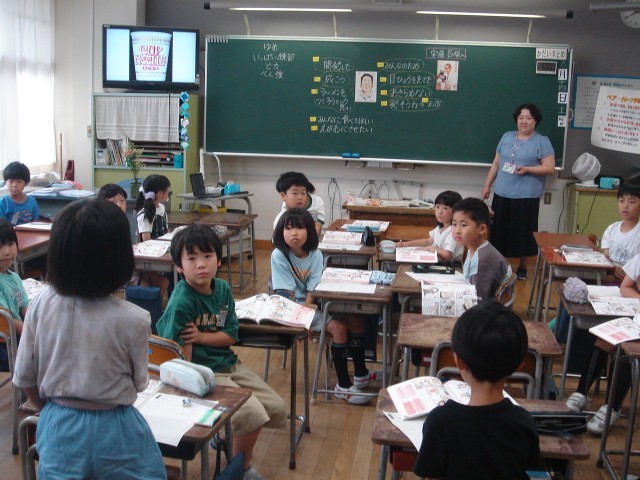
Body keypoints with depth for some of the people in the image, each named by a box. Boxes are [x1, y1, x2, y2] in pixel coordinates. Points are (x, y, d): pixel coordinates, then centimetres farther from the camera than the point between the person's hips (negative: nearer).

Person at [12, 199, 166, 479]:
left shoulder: (42, 305, -12)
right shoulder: (133, 320, -19)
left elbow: (25, 377, -1)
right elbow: (139, 383, -4)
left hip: (59, 427, 2)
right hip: (114, 429, -1)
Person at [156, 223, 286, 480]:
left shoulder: (223, 289, -2)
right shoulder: (182, 302, -23)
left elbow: (231, 335, -1)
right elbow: (181, 353, -21)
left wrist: (201, 336, -17)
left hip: (228, 364, 8)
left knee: (276, 408, 7)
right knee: (253, 414, -19)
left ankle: (228, 438, 27)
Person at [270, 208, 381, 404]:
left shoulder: (315, 254, -2)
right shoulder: (279, 256, -15)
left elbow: (312, 289, -8)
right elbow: (285, 294, -18)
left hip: (314, 303, 6)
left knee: (356, 320, -3)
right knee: (339, 327, -23)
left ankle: (361, 375, 15)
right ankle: (343, 386, -12)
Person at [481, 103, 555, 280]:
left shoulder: (542, 141, -1)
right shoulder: (507, 137, 13)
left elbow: (550, 168, -6)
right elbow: (496, 163, 17)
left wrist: (527, 169, -18)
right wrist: (487, 185, 14)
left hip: (527, 196, -4)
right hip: (502, 194, 4)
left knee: (523, 232, 2)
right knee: (501, 231, 7)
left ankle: (522, 266, 16)